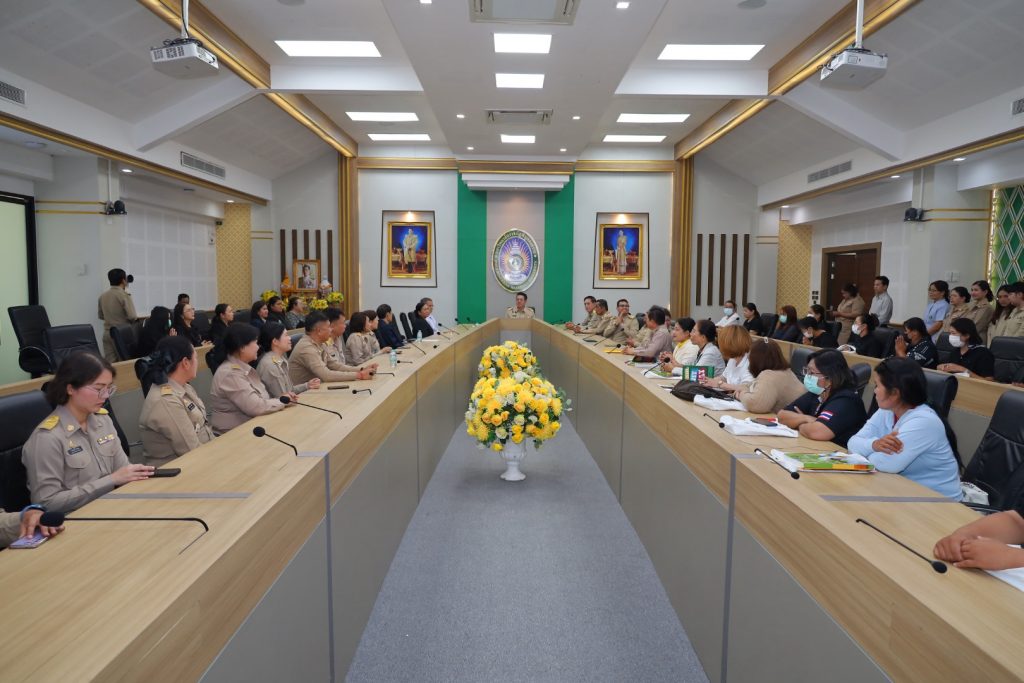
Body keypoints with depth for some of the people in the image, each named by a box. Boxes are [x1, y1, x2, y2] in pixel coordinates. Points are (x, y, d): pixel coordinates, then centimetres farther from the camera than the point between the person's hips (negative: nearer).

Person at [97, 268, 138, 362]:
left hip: (107, 333, 5)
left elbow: (100, 315, 19)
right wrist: (136, 319, 4)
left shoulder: (102, 296, 6)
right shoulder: (124, 295, -12)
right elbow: (132, 317, -17)